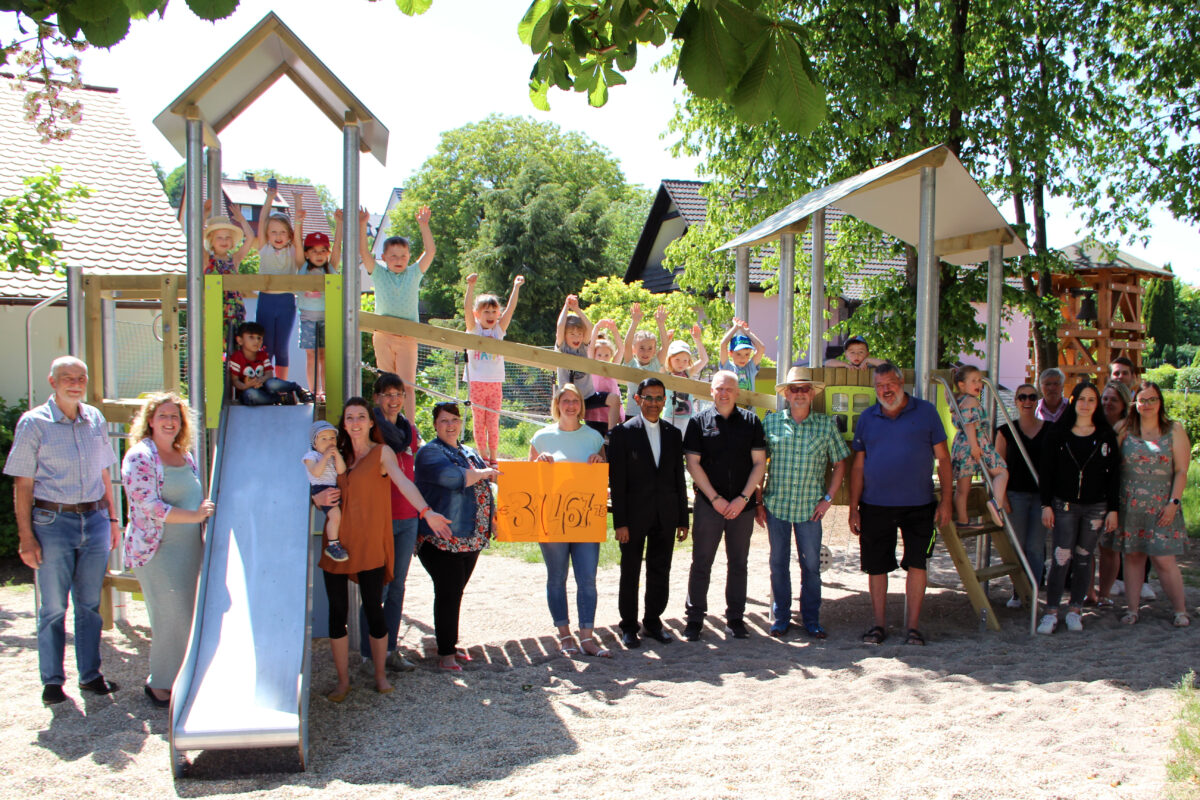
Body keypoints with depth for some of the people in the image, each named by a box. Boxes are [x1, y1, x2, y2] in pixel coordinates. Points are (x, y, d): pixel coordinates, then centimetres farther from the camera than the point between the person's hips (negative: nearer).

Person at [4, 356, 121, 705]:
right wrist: (26, 537, -9)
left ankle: (90, 674, 21)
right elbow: (23, 484, -5)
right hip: (52, 522, -4)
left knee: (90, 603, 10)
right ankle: (52, 680, 17)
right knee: (53, 607, 3)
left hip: (94, 520, 4)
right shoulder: (33, 423, -5)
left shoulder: (95, 419, 8)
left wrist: (112, 518, 13)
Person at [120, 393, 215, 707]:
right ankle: (160, 683, 13)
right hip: (157, 552, -7)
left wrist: (207, 511, 6)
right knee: (172, 618, -3)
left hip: (191, 548, 7)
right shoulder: (140, 457, -10)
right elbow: (149, 506, -18)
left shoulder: (185, 455, 13)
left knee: (190, 615, 8)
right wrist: (194, 516, -17)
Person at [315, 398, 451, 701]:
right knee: (337, 612, 4)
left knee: (373, 611, -1)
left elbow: (403, 482, -18)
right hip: (337, 544, 4)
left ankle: (380, 674, 18)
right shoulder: (339, 456, 13)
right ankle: (343, 680, 16)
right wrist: (317, 499, -4)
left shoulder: (381, 452, 0)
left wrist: (426, 511, -35)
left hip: (370, 545, -4)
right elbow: (319, 489, 22)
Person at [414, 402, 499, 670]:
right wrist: (484, 473, -12)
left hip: (471, 538, 7)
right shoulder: (429, 453, -7)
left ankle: (450, 644, 22)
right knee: (448, 594, -6)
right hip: (442, 538, -7)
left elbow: (482, 486, 31)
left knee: (456, 593, 13)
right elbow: (452, 477, -25)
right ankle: (445, 653, 2)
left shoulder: (468, 452, 18)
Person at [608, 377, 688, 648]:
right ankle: (629, 626, 17)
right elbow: (616, 480, -7)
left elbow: (679, 478, 10)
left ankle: (653, 621, 23)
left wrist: (683, 519, 7)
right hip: (634, 516, -3)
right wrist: (619, 522, -12)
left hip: (665, 516, 3)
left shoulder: (673, 434, 8)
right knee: (630, 573, 6)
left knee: (660, 572, 9)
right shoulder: (622, 433, -4)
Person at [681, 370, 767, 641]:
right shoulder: (699, 422, 1)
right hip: (708, 504, -1)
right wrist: (715, 498, -9)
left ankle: (735, 618, 18)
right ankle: (695, 618, 11)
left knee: (738, 563, 8)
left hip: (742, 505, 2)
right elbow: (693, 463, -2)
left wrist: (743, 498, -7)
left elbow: (759, 463, 2)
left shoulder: (751, 421, 5)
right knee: (701, 563, 2)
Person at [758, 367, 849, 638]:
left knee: (811, 565, 6)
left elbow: (839, 464, 7)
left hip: (810, 508, 0)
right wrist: (758, 501, 1)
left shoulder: (826, 424, 1)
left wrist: (828, 498, -1)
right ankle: (780, 616, 21)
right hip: (776, 505, 0)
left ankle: (811, 619, 18)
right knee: (779, 564, 8)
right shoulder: (771, 421, 1)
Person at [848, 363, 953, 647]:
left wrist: (946, 500, -3)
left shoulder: (925, 412, 1)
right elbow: (858, 465, 9)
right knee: (876, 566, 6)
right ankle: (879, 624, 18)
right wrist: (854, 507, 4)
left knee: (916, 564, -1)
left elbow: (942, 457, 3)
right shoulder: (867, 418, 7)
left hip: (918, 505, -2)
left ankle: (913, 625, 10)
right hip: (875, 506, 2)